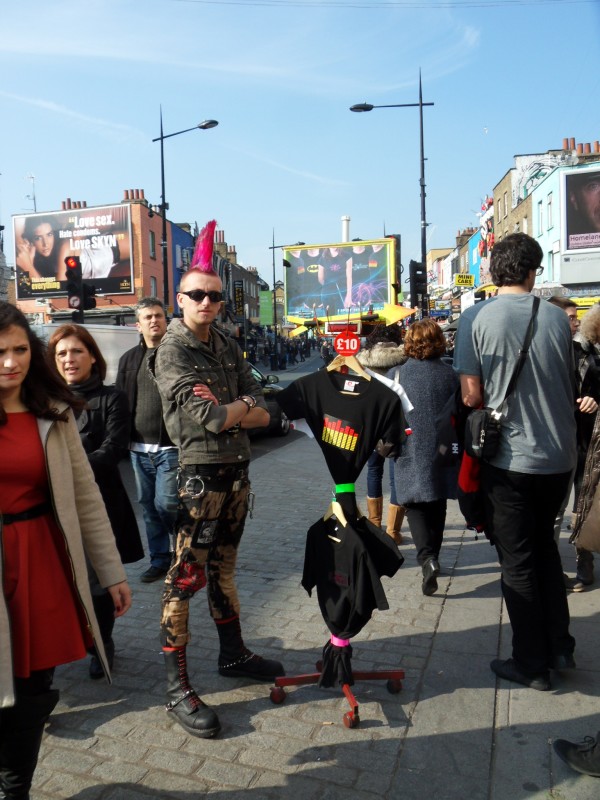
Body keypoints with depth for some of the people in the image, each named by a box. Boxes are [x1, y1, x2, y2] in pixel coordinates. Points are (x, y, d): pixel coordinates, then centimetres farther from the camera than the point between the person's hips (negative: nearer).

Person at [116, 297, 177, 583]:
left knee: (166, 504, -7)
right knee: (148, 505, 12)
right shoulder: (129, 359, 13)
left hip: (171, 447, -5)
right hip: (139, 448, 6)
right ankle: (159, 559, 26)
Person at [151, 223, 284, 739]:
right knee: (185, 577, -1)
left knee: (223, 567, 20)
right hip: (199, 474, -7)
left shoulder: (227, 346, 11)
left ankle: (233, 654, 36)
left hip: (237, 470, 7)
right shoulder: (173, 352, -10)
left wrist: (229, 411, -14)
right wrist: (244, 407, -2)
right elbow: (209, 416, -20)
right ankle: (177, 688, 11)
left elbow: (263, 414, 4)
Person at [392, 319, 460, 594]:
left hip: (411, 453, -2)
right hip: (443, 453, 2)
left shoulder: (396, 376, -7)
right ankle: (432, 556, 28)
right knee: (437, 507, 17)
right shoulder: (450, 375, -3)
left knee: (415, 505, 6)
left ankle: (427, 557, -13)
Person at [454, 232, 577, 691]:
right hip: (559, 455, 4)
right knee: (545, 546, 24)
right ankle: (560, 646, 30)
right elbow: (569, 386, 8)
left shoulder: (477, 319, -11)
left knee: (517, 561, 9)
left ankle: (532, 664, 21)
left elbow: (472, 396, -11)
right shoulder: (556, 317, -1)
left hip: (509, 457, -4)